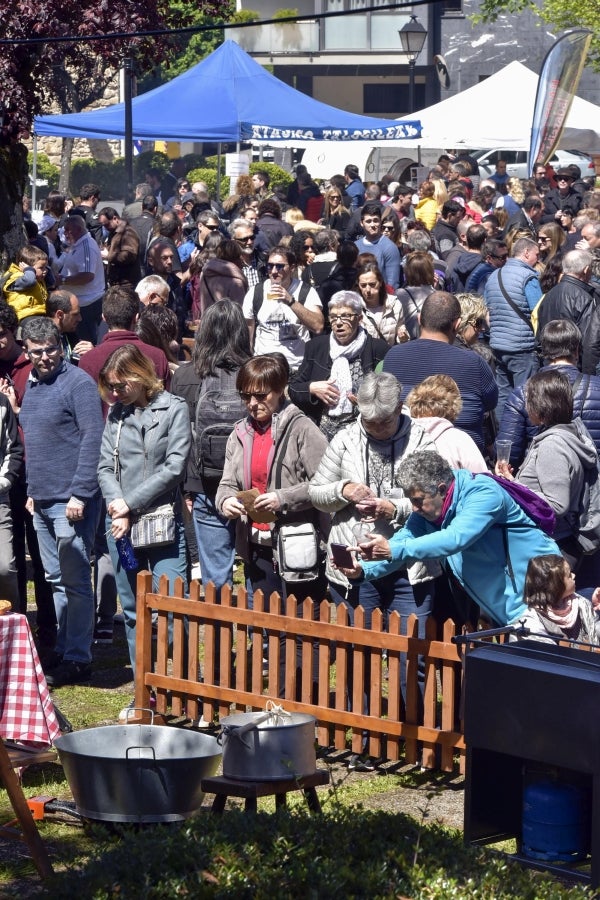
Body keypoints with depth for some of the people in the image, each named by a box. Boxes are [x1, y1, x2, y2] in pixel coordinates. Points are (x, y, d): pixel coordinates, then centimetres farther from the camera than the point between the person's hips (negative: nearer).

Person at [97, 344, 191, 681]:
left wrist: (131, 503, -10)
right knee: (133, 610, 9)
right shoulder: (117, 413, 11)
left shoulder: (174, 409, -4)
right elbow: (105, 467, 7)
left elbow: (174, 467, -10)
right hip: (120, 524, 5)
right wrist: (117, 508, -10)